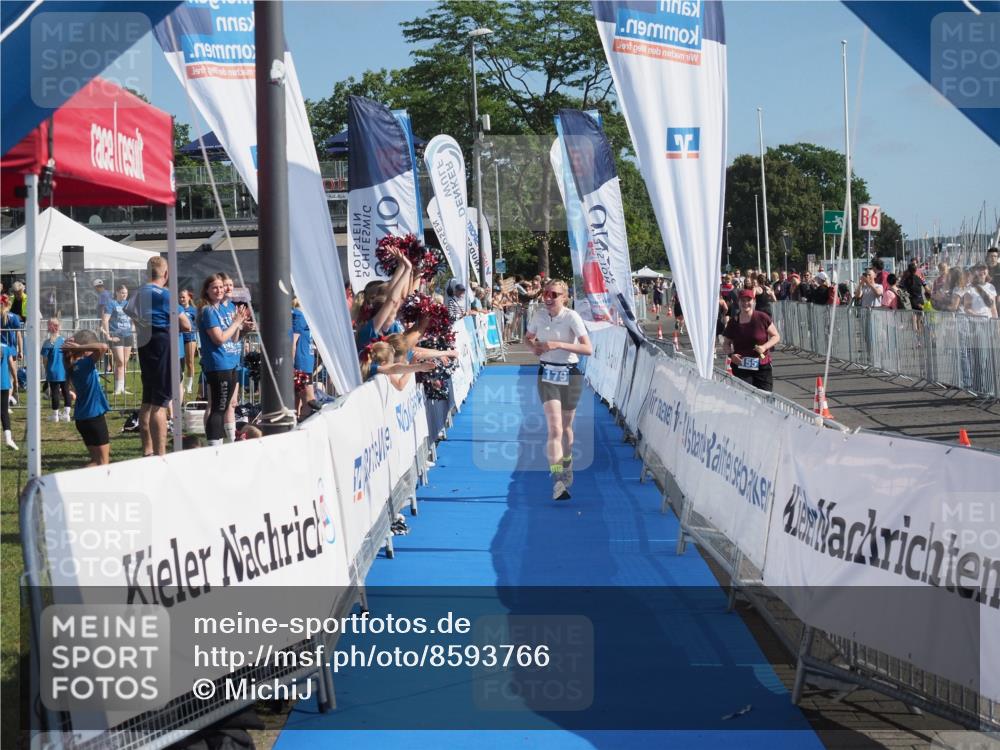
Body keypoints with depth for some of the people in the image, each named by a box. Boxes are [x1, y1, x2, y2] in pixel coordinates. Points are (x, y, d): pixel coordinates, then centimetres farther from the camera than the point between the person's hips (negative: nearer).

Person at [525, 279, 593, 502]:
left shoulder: (572, 317, -12)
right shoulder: (539, 315, -1)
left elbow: (588, 349, -18)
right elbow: (528, 337, 19)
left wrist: (559, 344, -25)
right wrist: (533, 346, -5)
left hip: (570, 376, -1)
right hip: (547, 376, 1)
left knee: (566, 427, 13)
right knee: (555, 429, -14)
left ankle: (567, 468, 40)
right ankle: (558, 482, -22)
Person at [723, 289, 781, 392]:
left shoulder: (762, 318, -2)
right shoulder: (733, 322, 4)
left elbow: (776, 336, 4)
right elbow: (727, 343, 15)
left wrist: (764, 347, -13)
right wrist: (731, 354, -5)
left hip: (762, 367, 0)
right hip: (740, 367, 0)